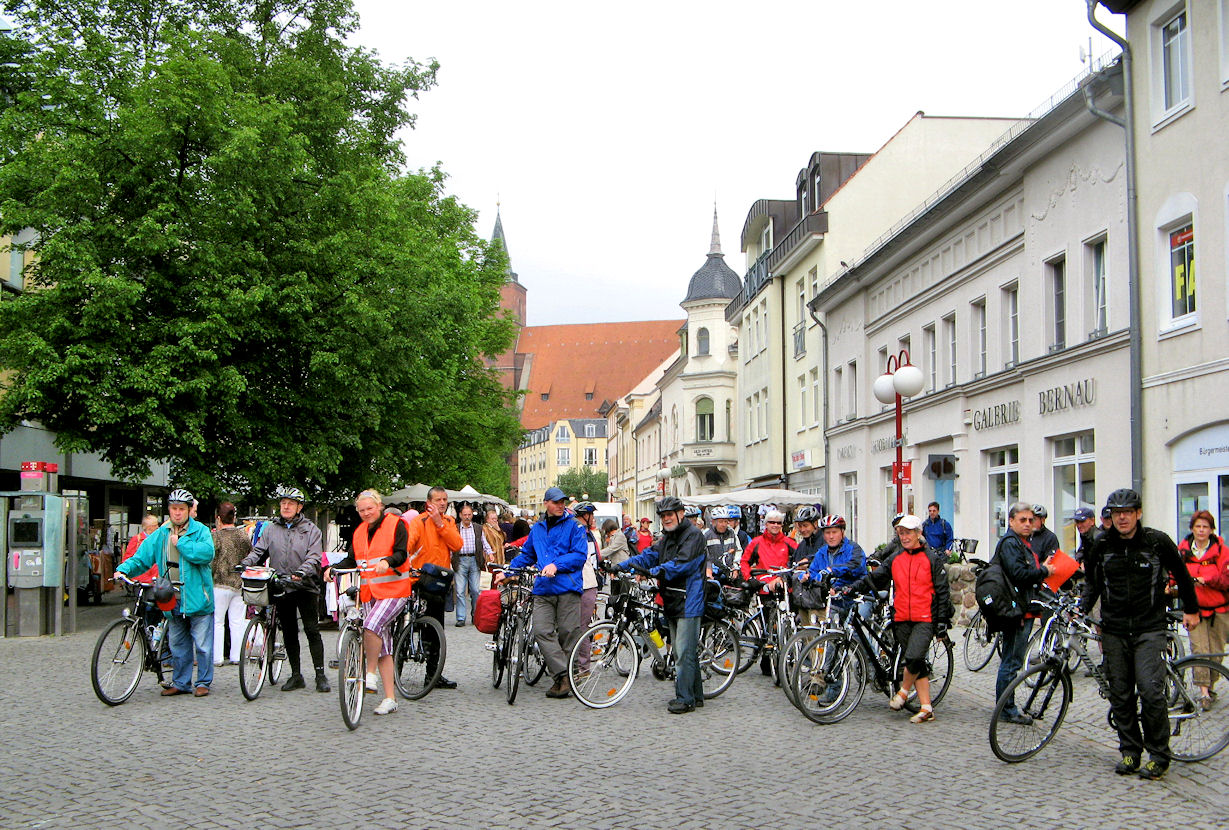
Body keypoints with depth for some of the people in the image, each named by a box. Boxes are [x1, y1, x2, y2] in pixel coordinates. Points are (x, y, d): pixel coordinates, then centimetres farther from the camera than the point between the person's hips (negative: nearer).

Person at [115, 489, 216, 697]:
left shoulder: (200, 531, -3)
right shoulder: (160, 535, 12)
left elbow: (207, 553, -20)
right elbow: (141, 558, 10)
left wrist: (181, 542, -14)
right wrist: (124, 569, -8)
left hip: (197, 599, -5)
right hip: (173, 601, 5)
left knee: (202, 644, -1)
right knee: (177, 645, 13)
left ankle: (203, 682, 11)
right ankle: (180, 682, 24)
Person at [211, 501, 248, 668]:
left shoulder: (215, 536, -10)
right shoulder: (243, 536, 5)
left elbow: (210, 561, -12)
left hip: (221, 584, -4)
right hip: (240, 585, 4)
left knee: (217, 622, 2)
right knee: (237, 622, 8)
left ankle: (216, 658, 2)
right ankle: (236, 657, 10)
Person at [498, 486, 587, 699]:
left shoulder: (572, 526, 5)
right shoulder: (537, 529, 20)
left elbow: (580, 555, -3)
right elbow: (526, 555, 31)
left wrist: (557, 565, -14)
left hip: (567, 588, -4)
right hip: (543, 589, 4)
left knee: (568, 633, -3)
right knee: (542, 631, -12)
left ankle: (566, 679, 6)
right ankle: (562, 675, -12)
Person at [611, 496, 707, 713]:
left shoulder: (693, 534, -9)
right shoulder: (667, 537, 21)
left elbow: (683, 563, -22)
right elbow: (651, 555, 13)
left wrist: (658, 571, -32)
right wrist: (625, 565, -1)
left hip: (688, 601, -10)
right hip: (672, 601, 10)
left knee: (684, 652, -11)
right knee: (681, 651, 13)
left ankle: (685, 699, -8)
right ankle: (695, 695, 21)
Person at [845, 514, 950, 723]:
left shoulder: (932, 558, 1)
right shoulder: (895, 559, 12)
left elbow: (942, 591, 1)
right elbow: (875, 578, 12)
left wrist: (942, 622, -4)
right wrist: (853, 587, -4)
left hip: (925, 619, -4)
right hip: (902, 619, 4)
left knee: (914, 657, -20)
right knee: (917, 665, 6)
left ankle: (903, 691, 6)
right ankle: (926, 708, 10)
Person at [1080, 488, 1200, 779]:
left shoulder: (1157, 542, -3)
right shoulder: (1102, 546, 4)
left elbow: (1182, 575, 12)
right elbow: (1093, 582, 16)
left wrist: (1191, 610, 19)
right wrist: (1081, 609, 1)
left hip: (1149, 629, -3)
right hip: (1114, 631, 3)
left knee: (1151, 692, -12)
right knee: (1120, 696, 5)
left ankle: (1158, 756, 0)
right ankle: (1130, 752, 17)